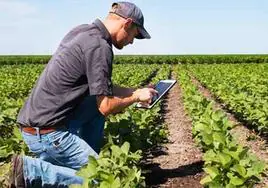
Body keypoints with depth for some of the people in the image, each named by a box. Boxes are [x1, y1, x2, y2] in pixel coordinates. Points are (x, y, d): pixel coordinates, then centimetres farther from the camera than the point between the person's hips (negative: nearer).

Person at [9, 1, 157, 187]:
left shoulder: (82, 31, 10)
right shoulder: (99, 47, -18)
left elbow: (99, 85, 20)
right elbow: (106, 107, -17)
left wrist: (135, 91, 17)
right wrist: (136, 97, 1)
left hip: (37, 119, 10)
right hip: (47, 131, -9)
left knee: (98, 102, 17)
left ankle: (87, 159, 18)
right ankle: (30, 170, -6)